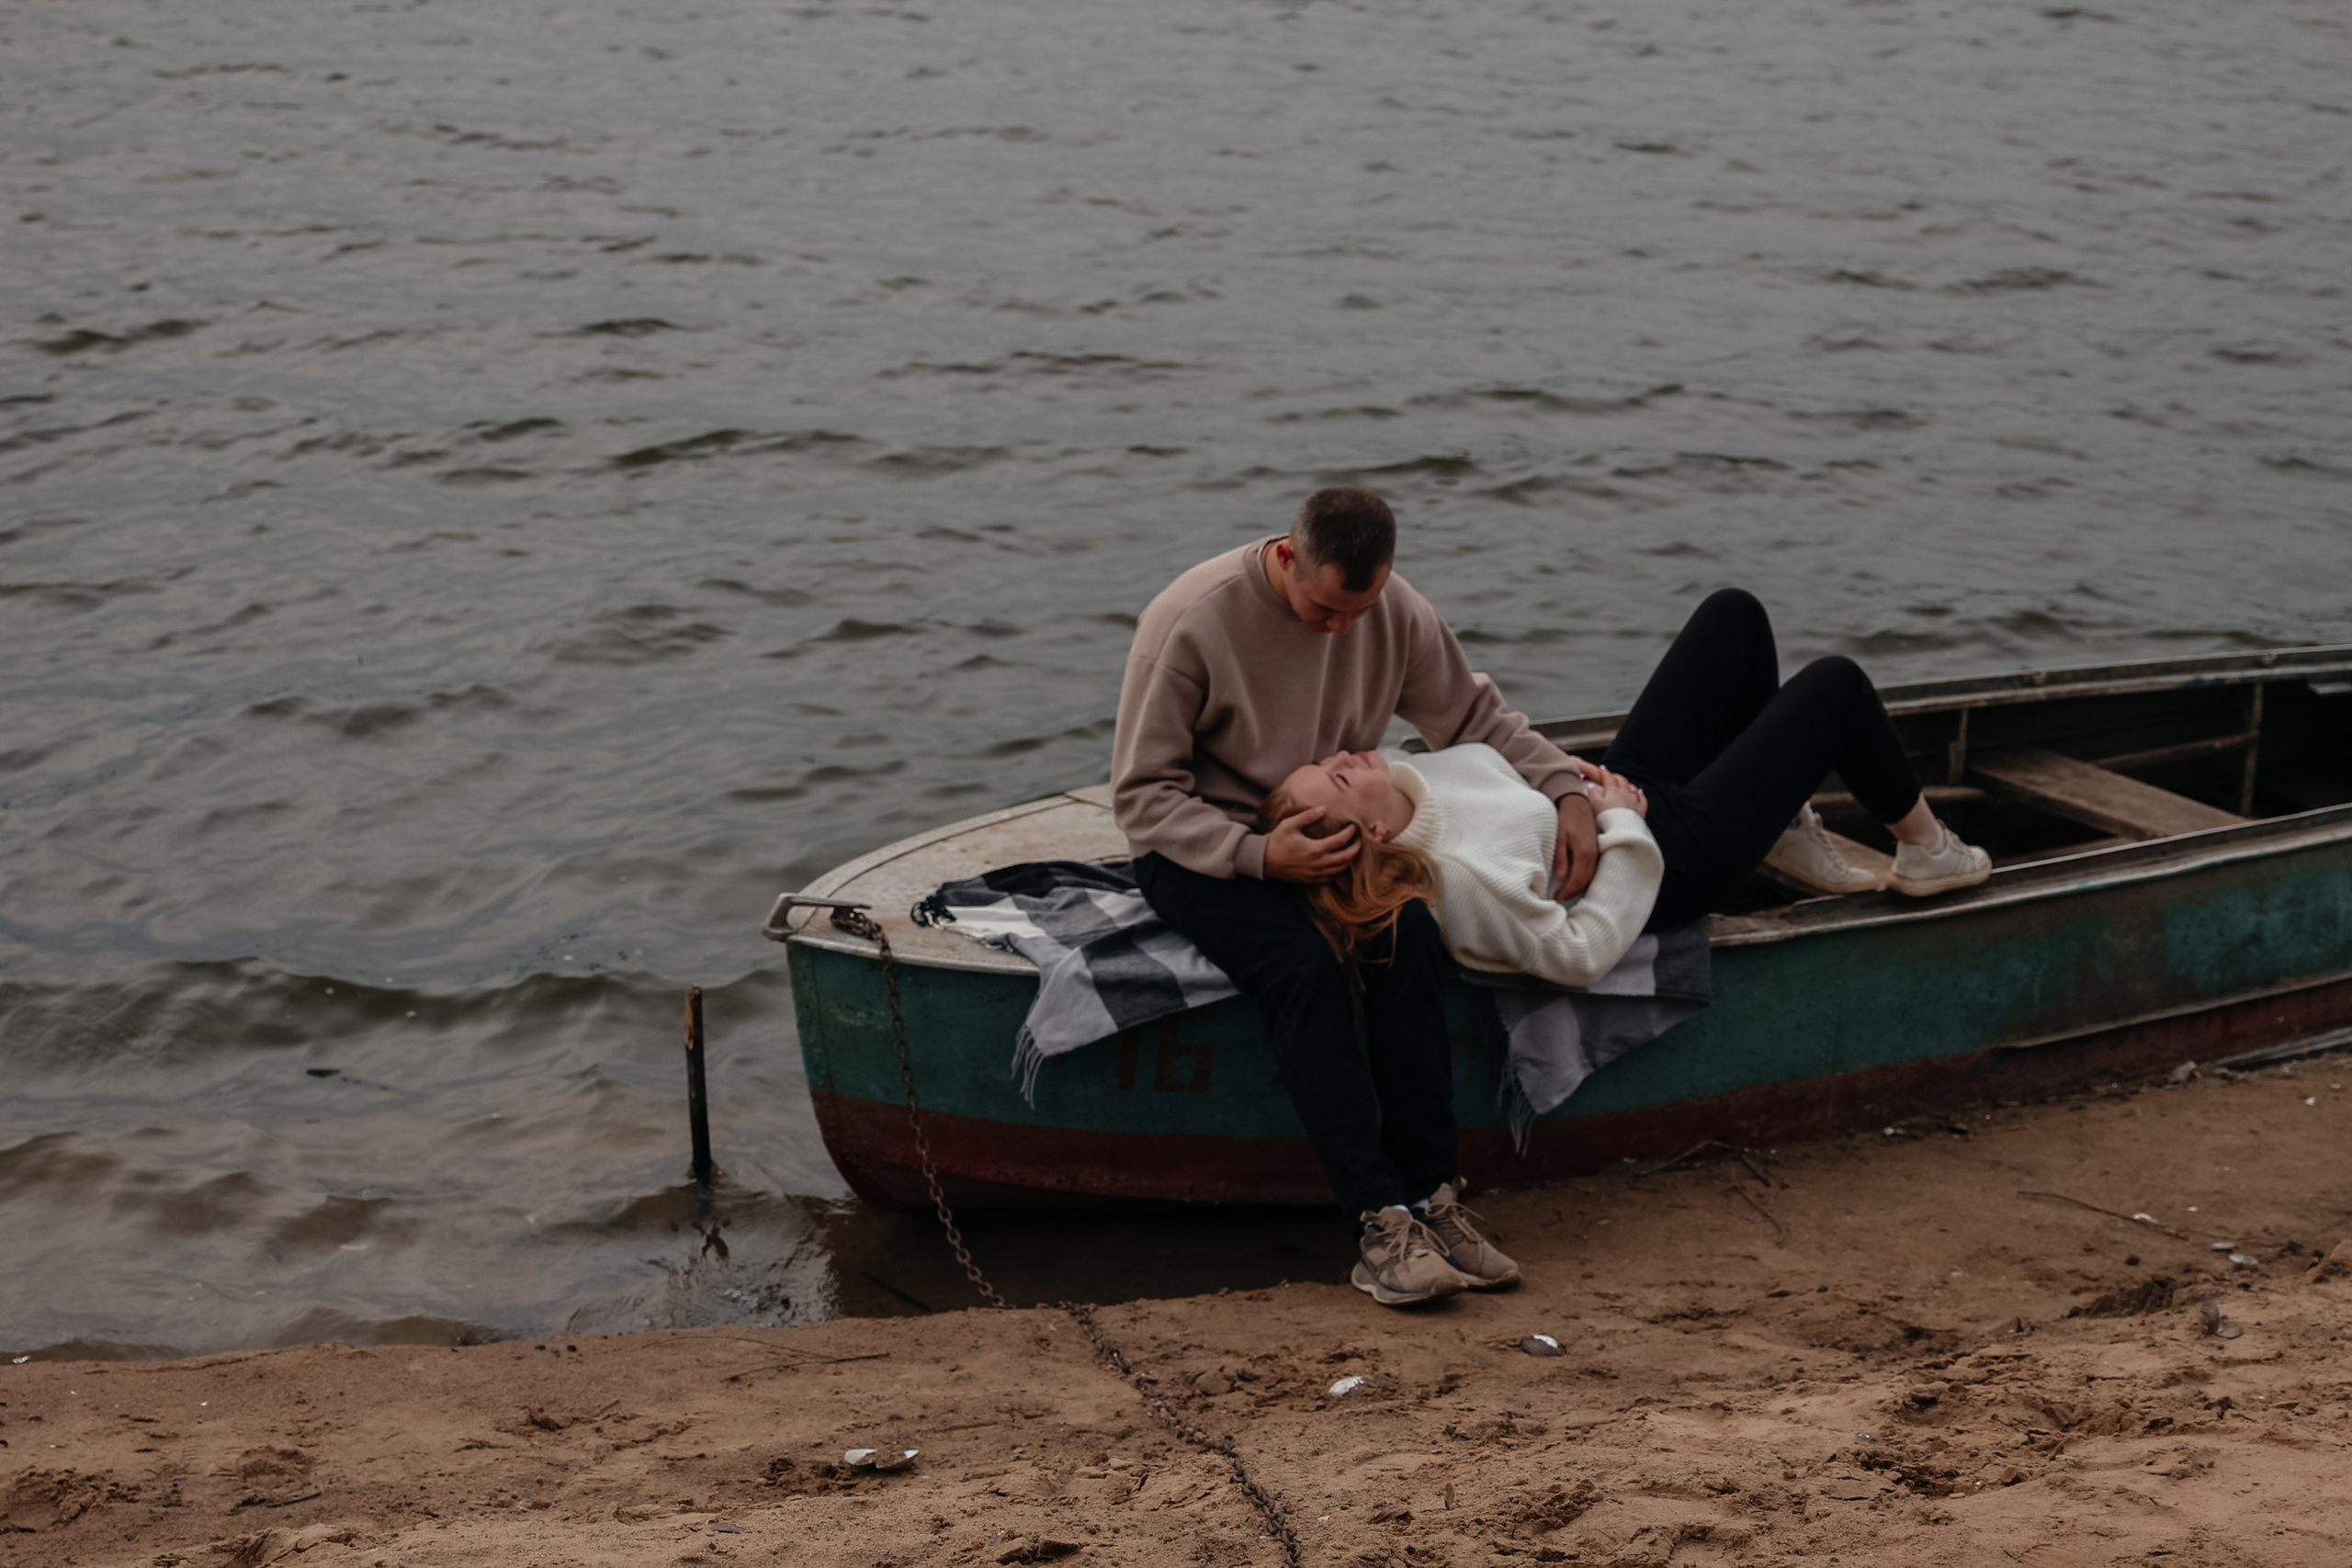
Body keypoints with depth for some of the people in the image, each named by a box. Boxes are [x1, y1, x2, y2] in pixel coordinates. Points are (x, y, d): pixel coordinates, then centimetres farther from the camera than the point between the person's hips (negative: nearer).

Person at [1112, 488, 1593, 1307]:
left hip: (1331, 835, 4)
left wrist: (1566, 789, -1)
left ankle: (1432, 1200, -26)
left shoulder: (1395, 610, -4)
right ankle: (1380, 1225, -33)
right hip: (1198, 849, -4)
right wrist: (1258, 854, -28)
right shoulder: (1190, 621, -19)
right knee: (1304, 965, -33)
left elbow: (1478, 718, 13)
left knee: (1410, 935, -28)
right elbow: (1142, 793, -15)